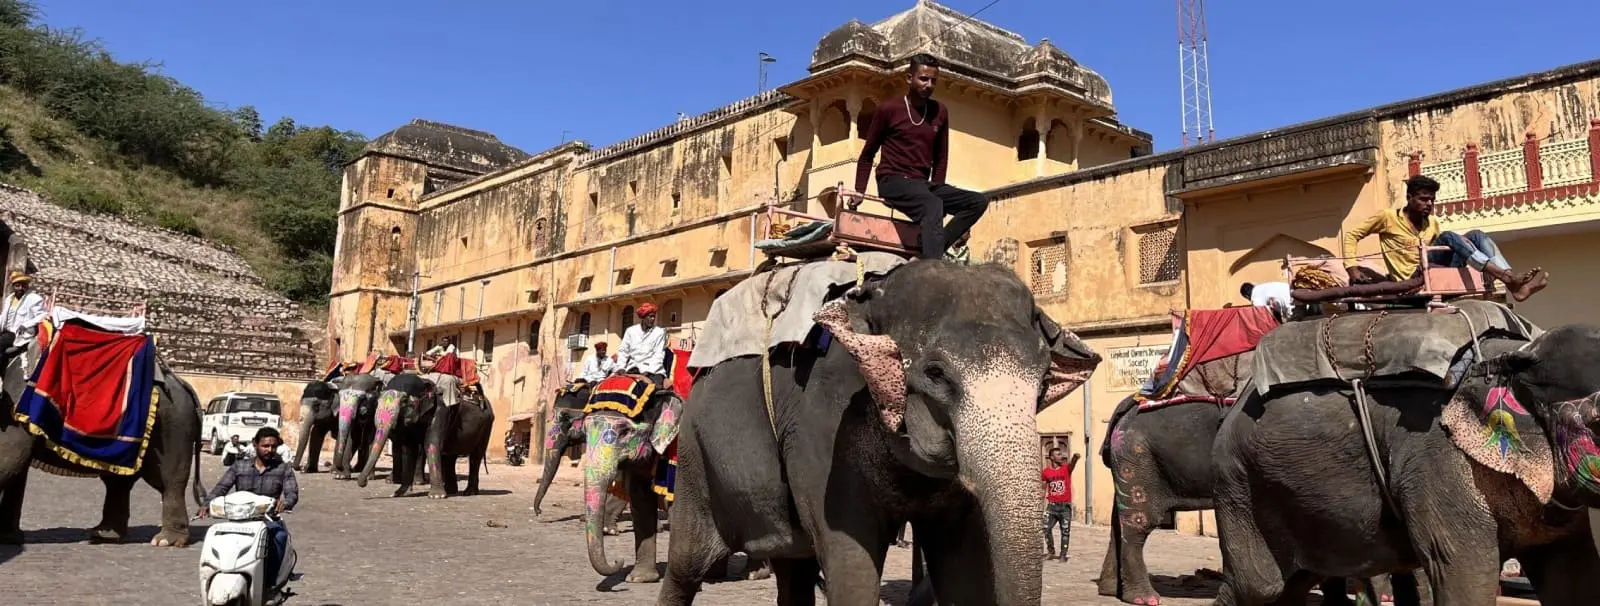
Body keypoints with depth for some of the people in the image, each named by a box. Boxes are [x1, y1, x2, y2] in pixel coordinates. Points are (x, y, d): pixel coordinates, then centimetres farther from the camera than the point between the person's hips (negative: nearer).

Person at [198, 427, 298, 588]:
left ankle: (272, 580, -28)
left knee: (280, 535, -34)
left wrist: (285, 503, -28)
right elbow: (221, 487, 3)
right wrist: (207, 505, -18)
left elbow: (292, 493, -3)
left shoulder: (283, 469, 10)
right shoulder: (239, 466, 14)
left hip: (270, 519, -2)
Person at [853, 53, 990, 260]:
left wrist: (936, 188, 5)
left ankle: (932, 247, -22)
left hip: (922, 184, 6)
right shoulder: (888, 109, 0)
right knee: (933, 205, -36)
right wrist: (859, 191, -2)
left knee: (979, 202, -11)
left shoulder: (940, 112, 12)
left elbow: (940, 157, 18)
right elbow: (867, 155, 6)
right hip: (893, 181, -6)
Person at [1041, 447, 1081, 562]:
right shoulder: (1046, 472, 2)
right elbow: (1043, 488, 11)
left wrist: (1075, 457, -50)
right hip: (1052, 505, 1)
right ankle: (1050, 552, 16)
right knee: (1046, 529, -2)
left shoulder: (1066, 468, -3)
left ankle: (1063, 555, 12)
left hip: (1065, 506, -1)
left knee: (1065, 531, 3)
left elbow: (1072, 464, -27)